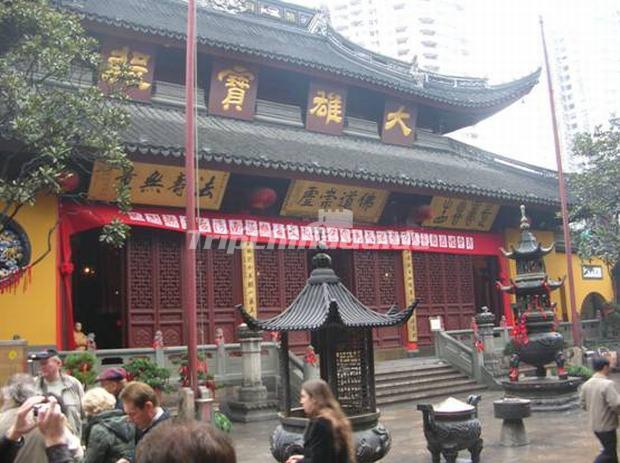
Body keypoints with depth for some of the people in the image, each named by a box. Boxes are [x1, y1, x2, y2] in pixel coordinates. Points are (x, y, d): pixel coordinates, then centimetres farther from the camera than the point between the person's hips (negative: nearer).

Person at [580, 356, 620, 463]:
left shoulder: (586, 384, -1)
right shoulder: (607, 384, -23)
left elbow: (583, 404, 5)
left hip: (594, 424, 7)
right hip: (606, 425, -7)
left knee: (610, 449, 23)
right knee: (608, 453, 7)